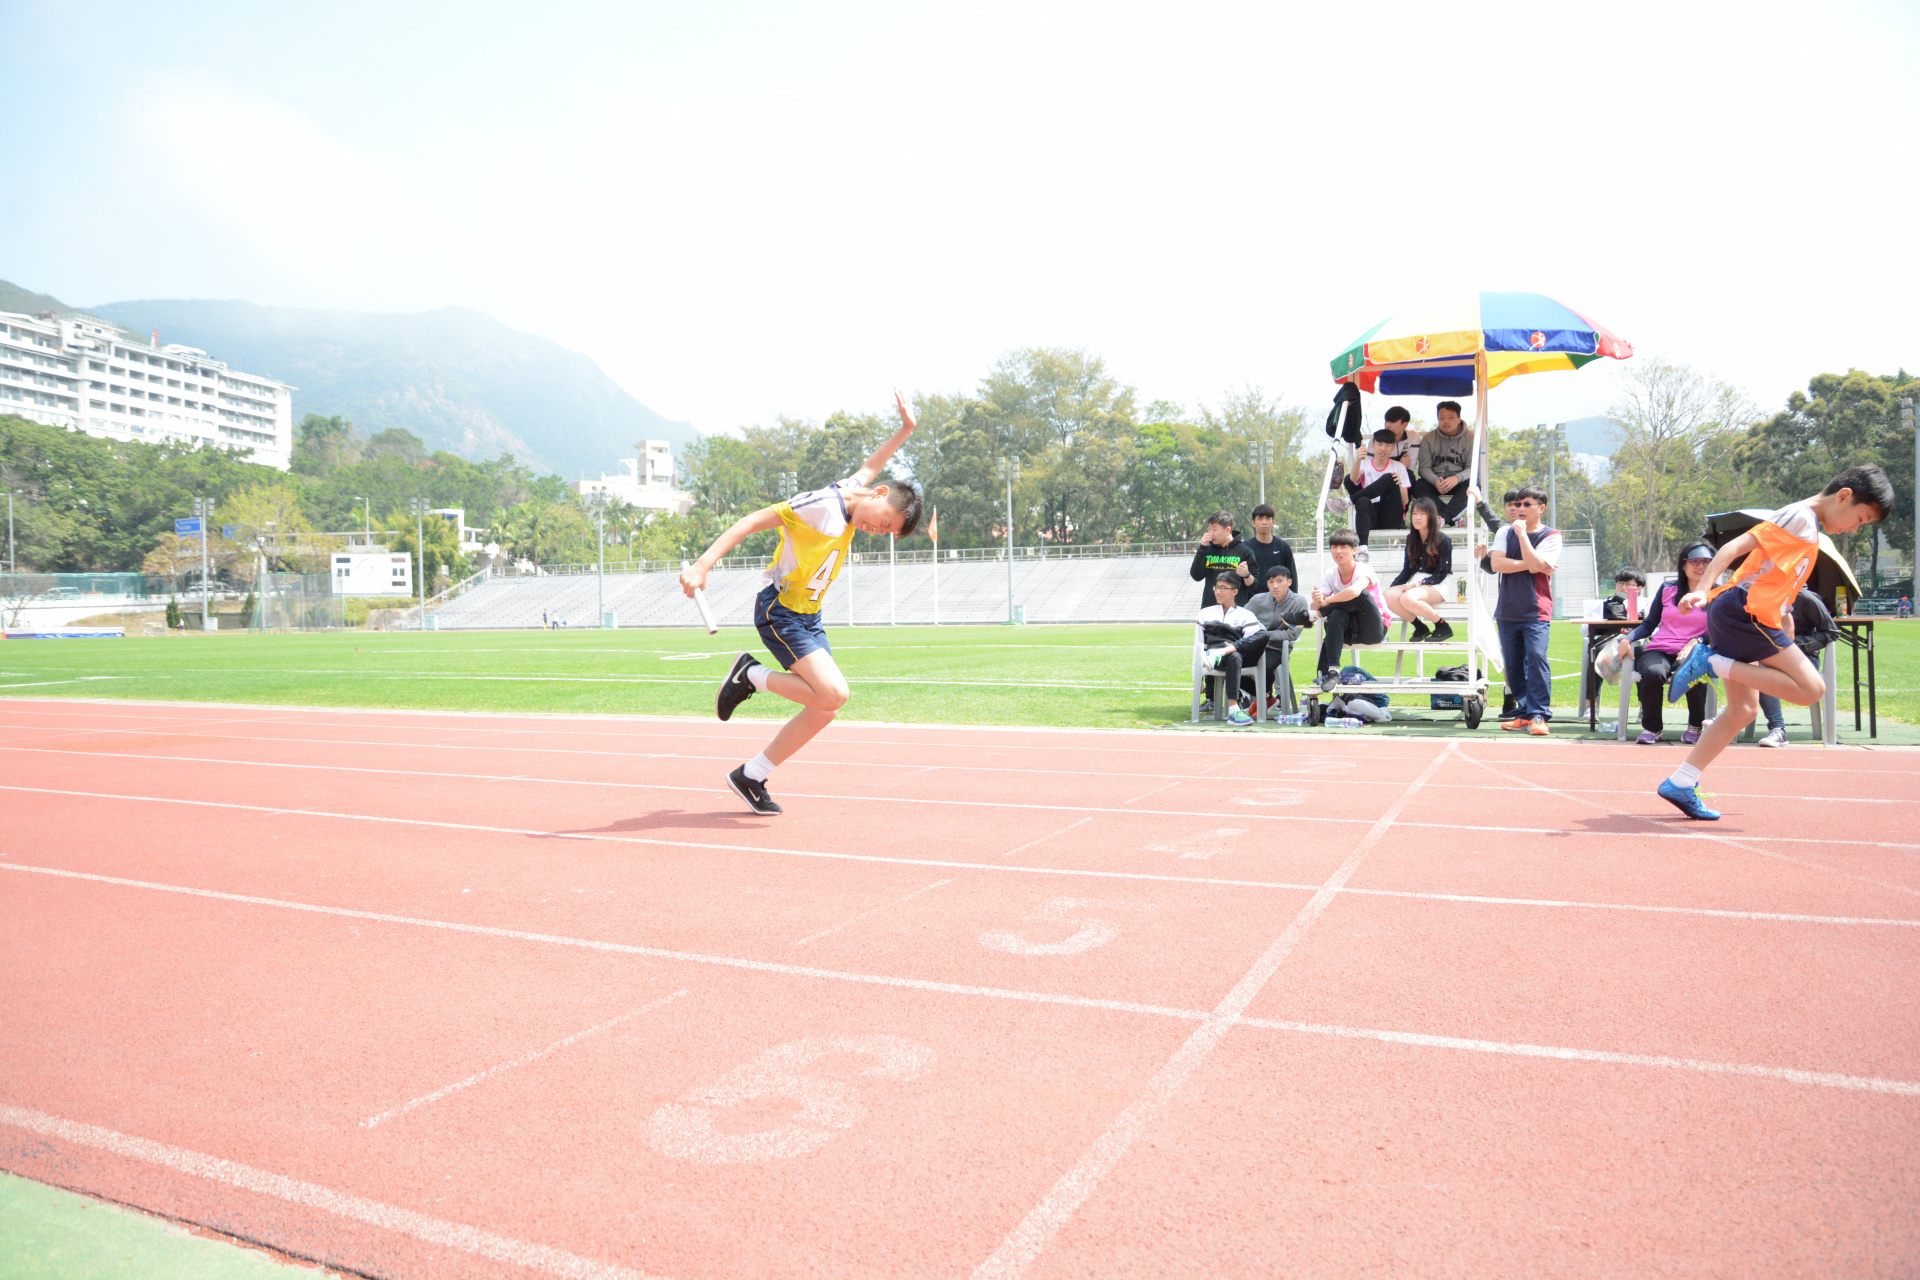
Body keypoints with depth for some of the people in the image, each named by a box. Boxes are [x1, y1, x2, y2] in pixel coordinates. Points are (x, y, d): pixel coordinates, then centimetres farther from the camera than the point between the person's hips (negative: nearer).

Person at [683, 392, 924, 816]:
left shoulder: (852, 493, 4)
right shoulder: (820, 504, -21)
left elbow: (869, 467, 27)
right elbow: (753, 520, -24)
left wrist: (905, 430, 20)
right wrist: (703, 564, -31)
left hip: (808, 617, 9)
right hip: (780, 611, -9)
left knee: (825, 708, 3)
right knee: (833, 694, -23)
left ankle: (750, 777, 14)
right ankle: (752, 675, 0)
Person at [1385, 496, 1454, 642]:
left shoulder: (1443, 540, -6)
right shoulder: (1411, 539, 12)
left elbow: (1442, 573, -7)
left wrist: (1419, 584, -19)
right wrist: (1392, 586, -2)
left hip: (1438, 586, -6)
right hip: (1417, 584, 6)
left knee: (1408, 598, -36)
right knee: (1389, 595, -25)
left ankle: (1442, 626, -15)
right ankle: (1419, 627, -6)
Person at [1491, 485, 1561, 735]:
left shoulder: (1551, 536, 0)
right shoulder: (1505, 533, 12)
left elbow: (1534, 564, -17)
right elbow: (1496, 564, -5)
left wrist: (1521, 532, -12)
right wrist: (1532, 564, -11)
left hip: (1536, 612, -4)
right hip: (1507, 610, 4)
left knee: (1536, 656, -18)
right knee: (1513, 664, 6)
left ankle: (1539, 715, -14)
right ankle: (1524, 714, 15)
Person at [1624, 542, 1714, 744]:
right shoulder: (1668, 590, 15)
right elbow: (1649, 624, 15)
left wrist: (1696, 642, -17)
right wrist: (1628, 638, -3)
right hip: (1658, 650, 1)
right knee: (1654, 673, -36)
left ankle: (1695, 726, -9)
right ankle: (1651, 728, -11)